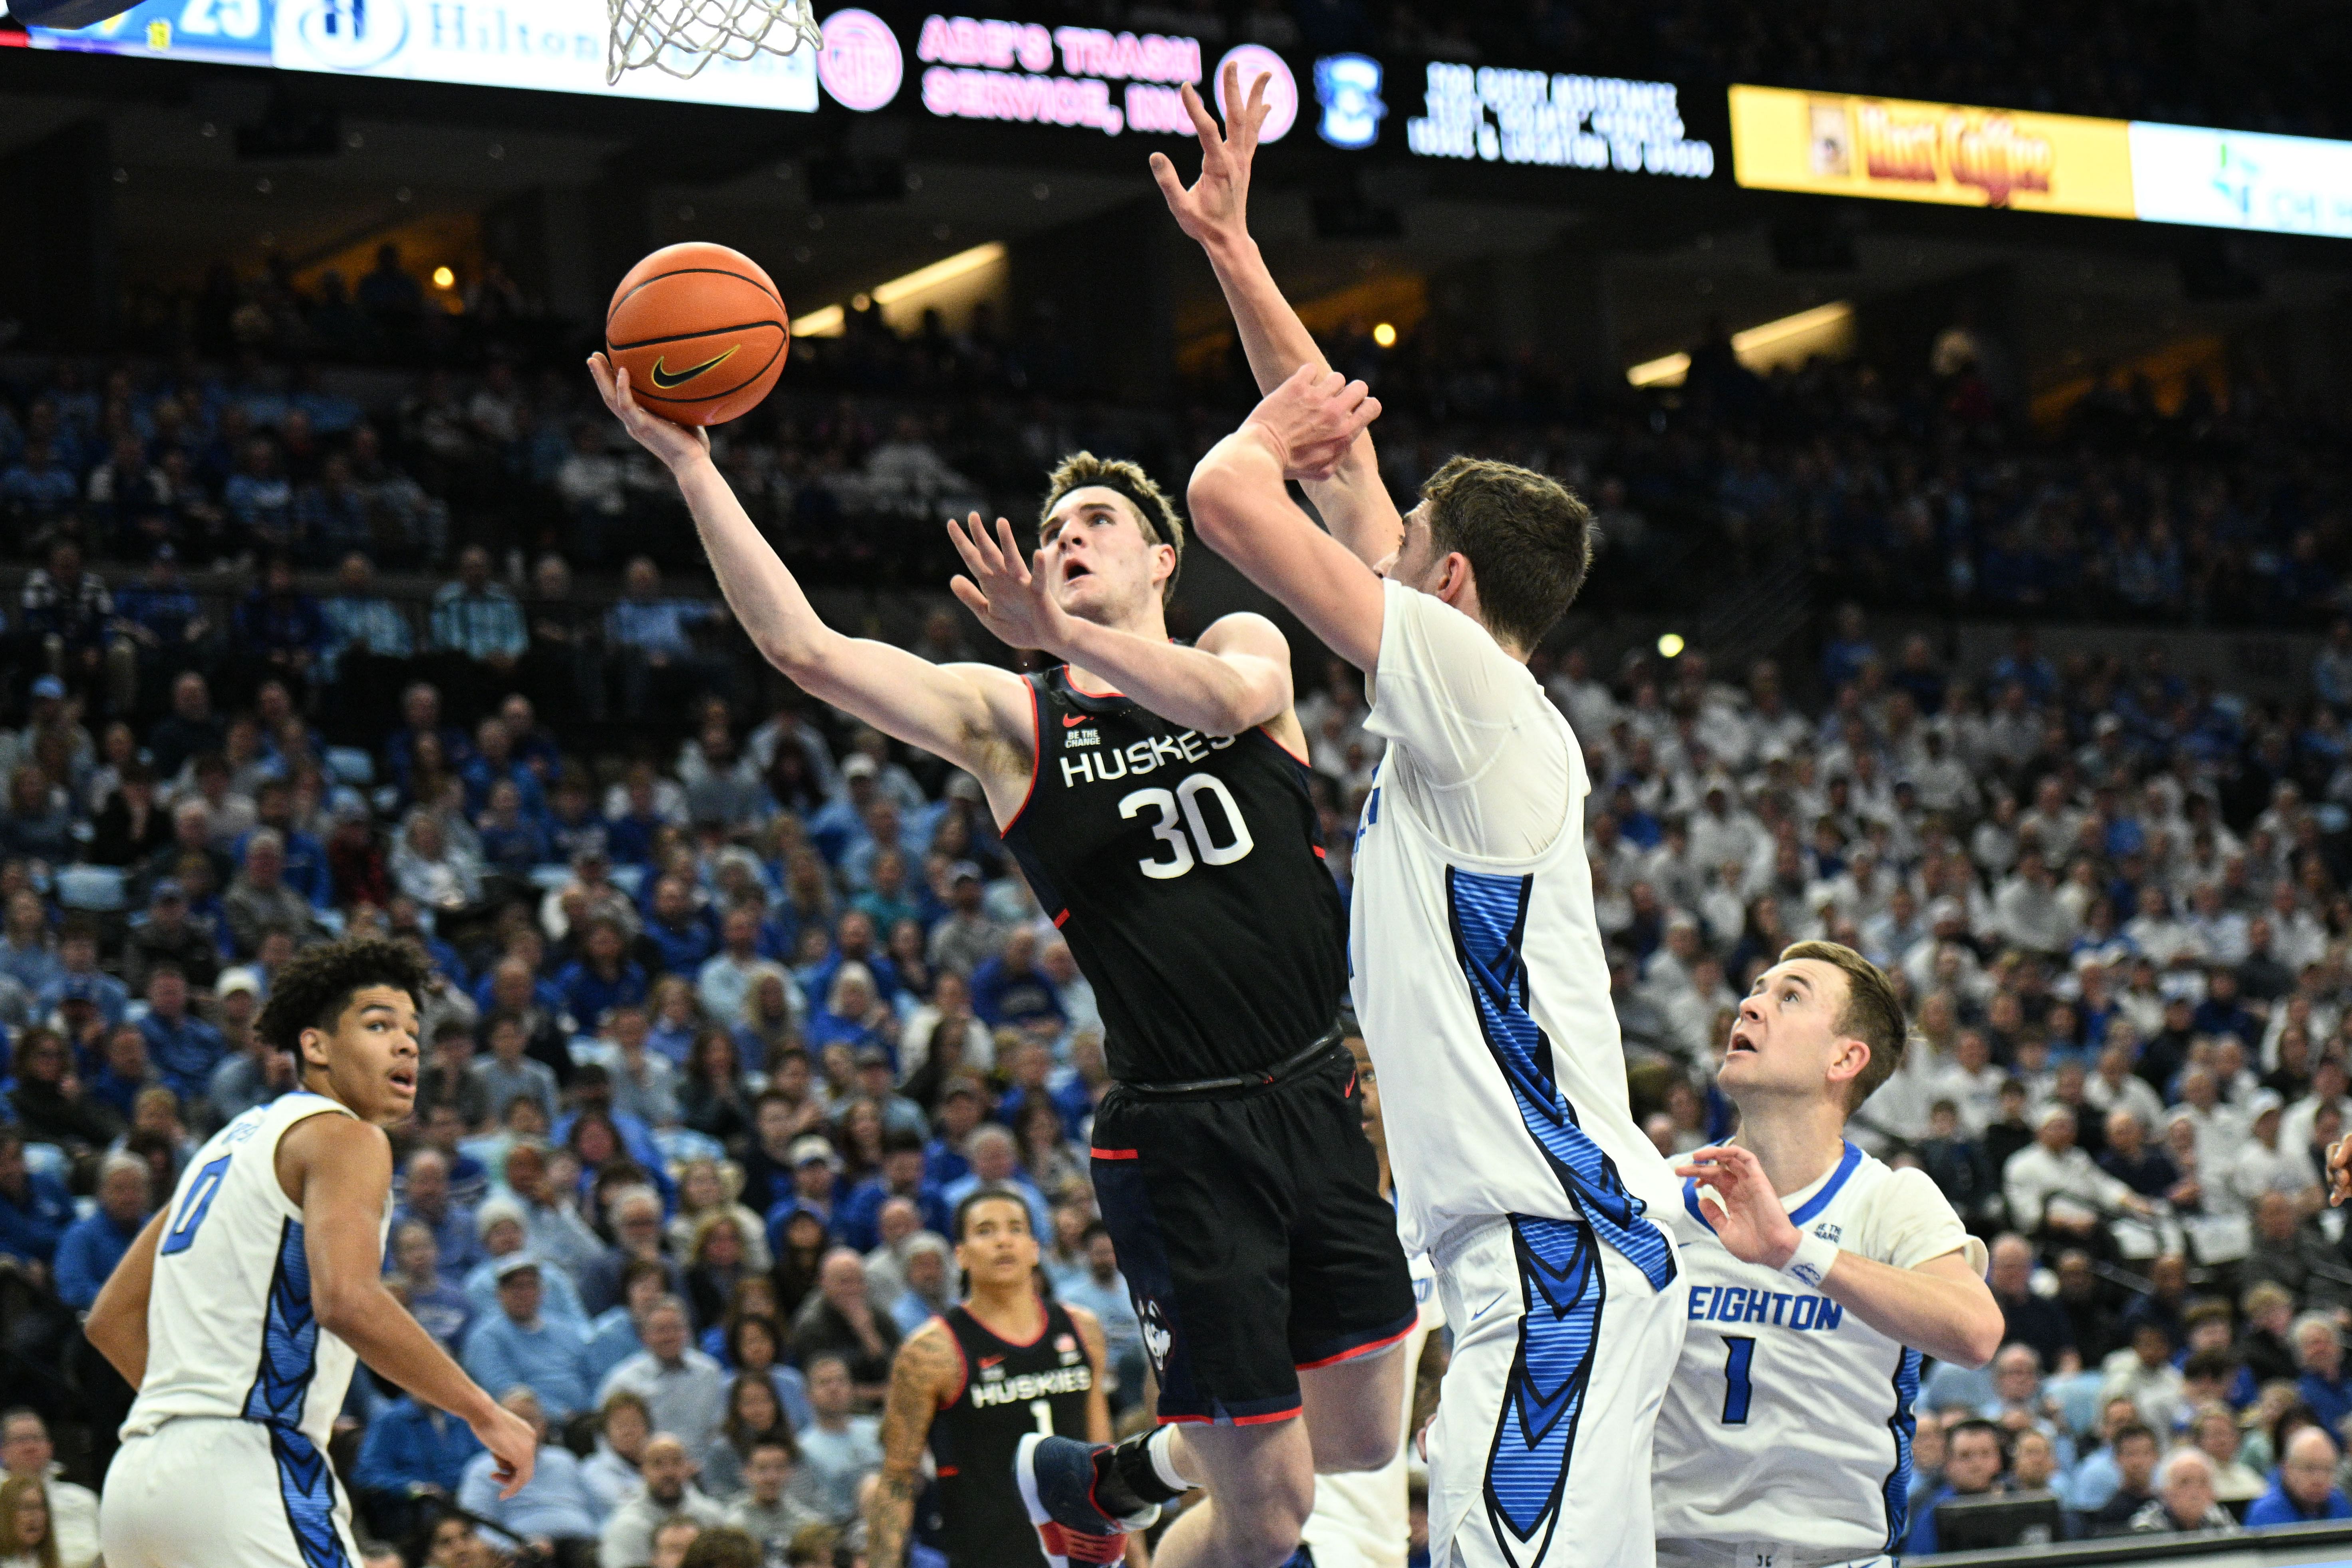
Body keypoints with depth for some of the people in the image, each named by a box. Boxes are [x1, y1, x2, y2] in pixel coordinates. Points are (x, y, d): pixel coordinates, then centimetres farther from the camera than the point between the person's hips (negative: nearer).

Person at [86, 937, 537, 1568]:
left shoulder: (233, 1142, 24)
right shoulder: (345, 1137, -3)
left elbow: (112, 1318, 27)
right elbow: (348, 1300, -22)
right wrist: (482, 1412, -15)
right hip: (244, 1465, -10)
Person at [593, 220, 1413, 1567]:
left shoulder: (1243, 645, 8)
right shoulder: (1007, 716, 3)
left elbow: (1227, 699, -19)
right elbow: (806, 650, -11)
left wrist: (1067, 635, -35)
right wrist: (692, 469, -18)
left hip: (1320, 1101, 3)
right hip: (1179, 1140, -3)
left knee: (1368, 1452, 11)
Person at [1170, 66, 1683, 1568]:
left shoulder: (1474, 690, -8)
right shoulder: (1466, 716, 17)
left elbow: (1232, 497, -14)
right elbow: (1345, 461, 25)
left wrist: (1280, 428, 8)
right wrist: (1232, 248, 29)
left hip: (1560, 1243, -10)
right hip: (1551, 1244, 10)